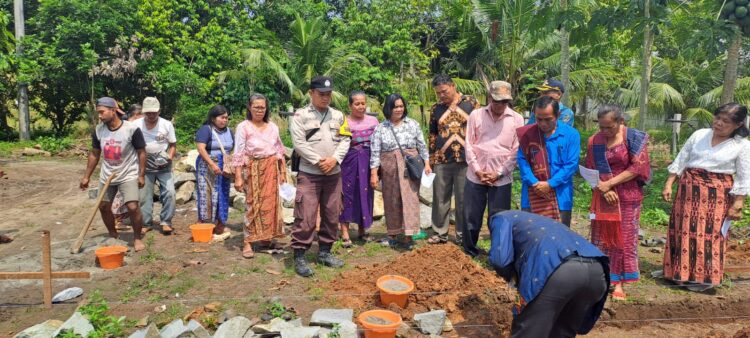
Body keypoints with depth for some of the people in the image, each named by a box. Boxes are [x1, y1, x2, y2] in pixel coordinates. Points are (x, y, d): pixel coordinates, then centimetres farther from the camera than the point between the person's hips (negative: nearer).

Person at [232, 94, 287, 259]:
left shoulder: (272, 127, 8)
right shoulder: (243, 127, -5)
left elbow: (279, 151, 14)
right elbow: (238, 154, -8)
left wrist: (282, 172, 11)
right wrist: (238, 177, -13)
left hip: (271, 170, 4)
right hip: (253, 170, -4)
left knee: (270, 203, 7)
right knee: (253, 204, -3)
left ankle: (266, 236, 23)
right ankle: (248, 243, 4)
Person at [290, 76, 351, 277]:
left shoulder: (338, 116, 10)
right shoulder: (300, 115, -3)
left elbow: (345, 140, 6)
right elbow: (299, 143, -10)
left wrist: (335, 159, -10)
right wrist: (318, 161, -15)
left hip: (334, 174, 5)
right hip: (309, 174, -5)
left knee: (332, 215, 11)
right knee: (305, 216, -6)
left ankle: (324, 252, 25)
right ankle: (299, 256, 4)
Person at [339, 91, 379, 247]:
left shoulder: (373, 121, 6)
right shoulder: (344, 122, -4)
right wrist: (345, 136, -21)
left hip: (368, 162, 3)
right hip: (350, 161, -3)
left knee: (366, 193, 9)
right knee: (348, 193, -1)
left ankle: (362, 229, 23)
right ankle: (345, 232, 6)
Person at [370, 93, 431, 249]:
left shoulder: (413, 124, 6)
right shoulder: (380, 128, 3)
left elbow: (422, 146, 9)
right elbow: (375, 152, 1)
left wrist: (426, 163, 2)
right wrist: (374, 173, -4)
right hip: (389, 169, 0)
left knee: (410, 199, -5)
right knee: (392, 201, 7)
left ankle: (408, 235, -4)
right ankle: (392, 234, 19)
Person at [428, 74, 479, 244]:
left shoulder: (471, 103, 1)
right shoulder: (436, 109, 8)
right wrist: (431, 158, 10)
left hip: (466, 159, -2)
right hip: (441, 161, 3)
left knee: (464, 199, 6)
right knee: (440, 198, 9)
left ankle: (462, 234, 18)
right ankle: (440, 233, 21)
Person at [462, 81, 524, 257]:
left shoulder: (517, 119, 0)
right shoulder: (476, 115, 2)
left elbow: (516, 151, -2)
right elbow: (469, 145, 1)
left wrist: (498, 173, -8)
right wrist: (477, 170, -7)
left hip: (502, 179, -1)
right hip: (475, 176, 1)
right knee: (471, 216, 9)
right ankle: (469, 251, 26)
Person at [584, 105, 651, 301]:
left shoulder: (634, 138, -6)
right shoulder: (595, 141, 0)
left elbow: (638, 167, -12)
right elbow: (590, 170, 2)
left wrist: (610, 183, -16)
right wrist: (604, 189, -13)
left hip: (628, 197, -2)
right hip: (603, 196, 2)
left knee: (624, 239, 4)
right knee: (601, 238, 5)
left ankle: (619, 283, 12)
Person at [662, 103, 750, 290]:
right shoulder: (699, 134, 3)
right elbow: (680, 160, 7)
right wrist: (668, 184, 2)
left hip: (717, 195, -3)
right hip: (689, 189, 3)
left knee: (710, 233, 1)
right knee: (684, 230, 8)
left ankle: (705, 277, 15)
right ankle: (681, 271, 23)